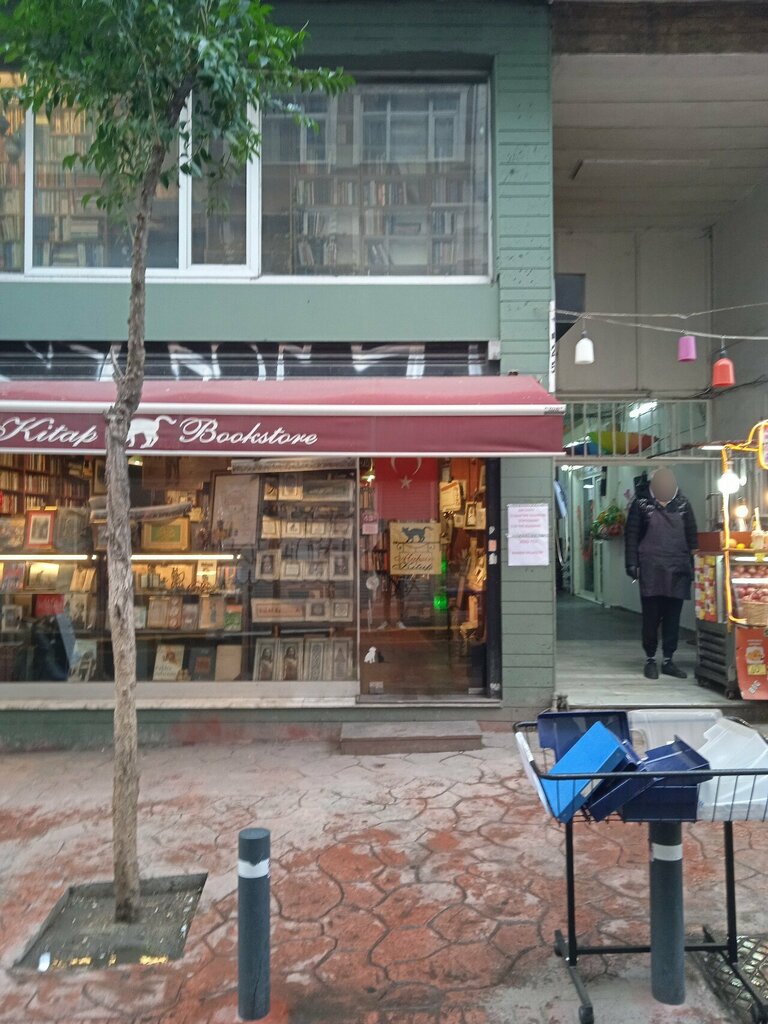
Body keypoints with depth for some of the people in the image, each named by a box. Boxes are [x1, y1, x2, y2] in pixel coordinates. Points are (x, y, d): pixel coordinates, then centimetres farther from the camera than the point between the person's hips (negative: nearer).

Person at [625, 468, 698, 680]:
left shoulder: (683, 504, 7)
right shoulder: (641, 504, -1)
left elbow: (692, 535, 12)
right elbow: (631, 535, 0)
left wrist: (694, 563, 9)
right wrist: (632, 563, -6)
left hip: (678, 570, 3)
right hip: (650, 569, -2)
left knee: (673, 616, 5)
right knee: (651, 616, 2)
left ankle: (668, 660, 15)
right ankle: (650, 659, 14)